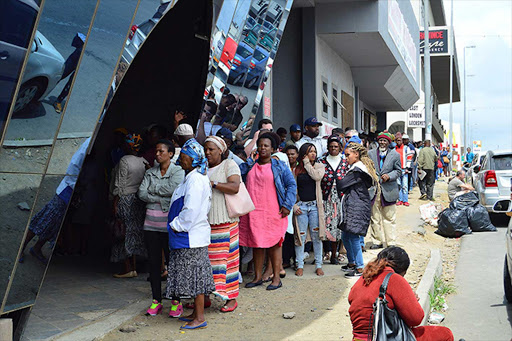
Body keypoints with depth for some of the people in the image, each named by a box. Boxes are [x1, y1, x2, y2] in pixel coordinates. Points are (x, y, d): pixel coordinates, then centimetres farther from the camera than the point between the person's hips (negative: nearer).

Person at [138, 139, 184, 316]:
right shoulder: (150, 172, 13)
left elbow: (172, 188, -19)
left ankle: (176, 301, 9)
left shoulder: (178, 171, 0)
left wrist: (153, 188, -5)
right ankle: (156, 301, 16)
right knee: (153, 262, 6)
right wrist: (161, 199, -10)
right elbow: (141, 193, 1)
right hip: (151, 222, 4)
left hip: (169, 223, -4)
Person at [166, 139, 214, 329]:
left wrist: (176, 226, -12)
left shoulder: (195, 180, -18)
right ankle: (196, 313, 23)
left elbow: (191, 210, -23)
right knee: (194, 276, 15)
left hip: (191, 236, -10)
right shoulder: (191, 177, 15)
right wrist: (177, 226, 17)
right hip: (189, 235, 10)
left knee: (194, 276, -4)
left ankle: (200, 318, 2)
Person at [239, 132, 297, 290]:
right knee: (256, 243, 8)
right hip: (252, 211, 3)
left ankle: (276, 278, 6)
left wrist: (287, 205, -6)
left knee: (274, 243, 0)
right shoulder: (249, 166, 12)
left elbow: (292, 185, 2)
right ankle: (258, 277, 18)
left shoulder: (279, 166, 4)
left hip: (273, 212, -3)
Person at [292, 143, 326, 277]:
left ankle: (318, 265, 11)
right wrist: (294, 205, -4)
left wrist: (307, 163, -5)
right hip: (301, 206, 0)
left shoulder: (320, 166, 9)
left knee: (317, 236, 2)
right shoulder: (296, 169, 6)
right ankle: (300, 265, 10)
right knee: (300, 236, 1)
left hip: (315, 205, 0)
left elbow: (317, 177, -14)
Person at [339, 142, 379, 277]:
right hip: (351, 206, 10)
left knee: (353, 236, -7)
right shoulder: (360, 167, 17)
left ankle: (360, 268, -2)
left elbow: (342, 185, -14)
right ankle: (352, 262, 26)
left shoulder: (357, 170, -15)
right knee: (346, 235, 15)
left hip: (357, 207, -10)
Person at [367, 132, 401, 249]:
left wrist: (389, 176, -11)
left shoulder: (395, 155, 4)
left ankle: (390, 242, 11)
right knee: (375, 217, 6)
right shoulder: (370, 154, 7)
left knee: (389, 218, 3)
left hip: (388, 190, -1)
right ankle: (376, 241, 16)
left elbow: (398, 170, 6)